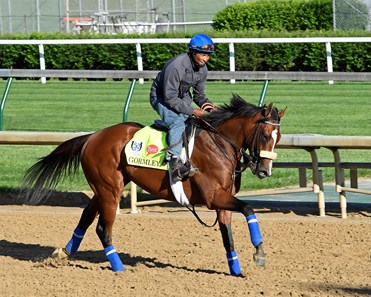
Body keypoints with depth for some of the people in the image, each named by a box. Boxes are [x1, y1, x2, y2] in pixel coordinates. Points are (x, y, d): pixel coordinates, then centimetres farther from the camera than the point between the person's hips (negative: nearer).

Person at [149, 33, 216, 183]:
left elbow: (199, 94, 8)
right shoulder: (176, 66, -31)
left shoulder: (202, 69, -5)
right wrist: (192, 111, -29)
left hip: (183, 97, 9)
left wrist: (206, 104, -15)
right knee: (177, 122, -34)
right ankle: (174, 161, -47)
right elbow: (170, 98, -29)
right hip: (161, 97, -9)